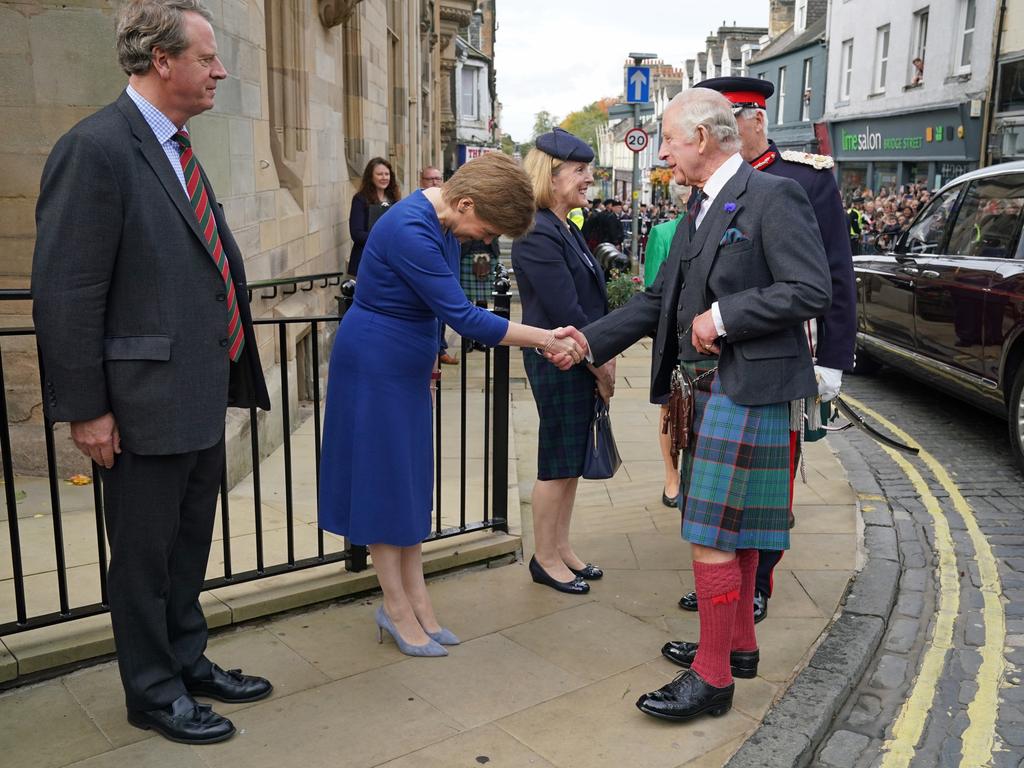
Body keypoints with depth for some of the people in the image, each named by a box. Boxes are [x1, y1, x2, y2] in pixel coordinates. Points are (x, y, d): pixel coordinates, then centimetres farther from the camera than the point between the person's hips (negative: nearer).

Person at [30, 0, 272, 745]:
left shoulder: (178, 149, 12)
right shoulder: (96, 148, -16)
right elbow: (65, 293, -17)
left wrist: (232, 373, 18)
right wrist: (86, 407, -16)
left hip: (202, 396, 9)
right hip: (147, 401, -8)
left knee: (190, 548, 21)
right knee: (145, 556, 10)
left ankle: (189, 662, 40)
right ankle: (153, 692, 28)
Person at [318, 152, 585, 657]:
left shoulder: (446, 224, 1)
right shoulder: (410, 230, -27)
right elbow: (463, 317, -29)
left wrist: (427, 365, 19)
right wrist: (544, 339, -24)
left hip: (407, 365, 9)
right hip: (374, 362, -9)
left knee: (411, 481, 11)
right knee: (383, 479, 1)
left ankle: (415, 598, 20)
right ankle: (397, 607, 14)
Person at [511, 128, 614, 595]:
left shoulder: (566, 229, 12)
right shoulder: (537, 233, -18)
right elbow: (564, 311, -21)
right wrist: (600, 367, -13)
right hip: (558, 363, -9)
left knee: (573, 462, 16)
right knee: (557, 464, 3)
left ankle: (560, 548, 29)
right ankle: (544, 558, 18)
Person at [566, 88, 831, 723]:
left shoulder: (773, 197, -13)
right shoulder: (701, 210, 14)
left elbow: (812, 291, -19)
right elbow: (659, 300, 15)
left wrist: (722, 316, -17)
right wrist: (590, 340, 9)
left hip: (750, 389, -9)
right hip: (716, 386, 9)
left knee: (713, 533, -5)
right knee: (735, 527, 19)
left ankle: (712, 677, 9)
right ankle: (740, 643, 34)